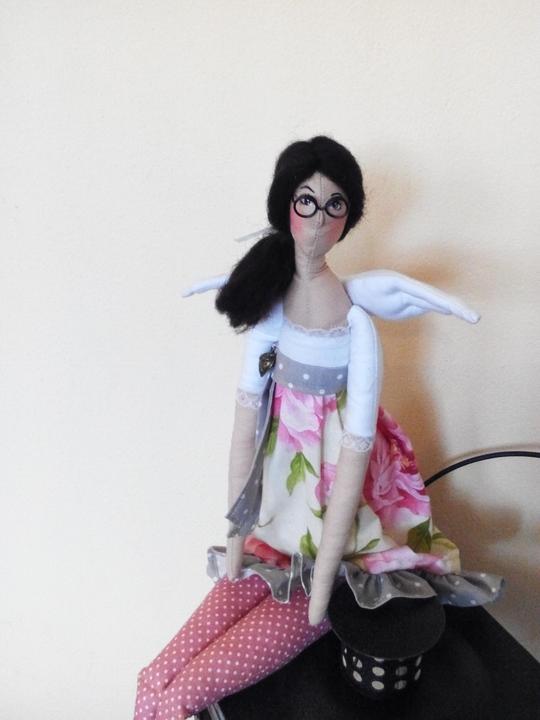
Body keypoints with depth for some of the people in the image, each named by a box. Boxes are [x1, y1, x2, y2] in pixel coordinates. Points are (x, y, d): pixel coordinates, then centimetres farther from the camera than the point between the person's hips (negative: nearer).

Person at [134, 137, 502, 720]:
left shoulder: (357, 325, -19)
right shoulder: (270, 304, -4)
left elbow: (352, 465, -18)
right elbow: (246, 425, -3)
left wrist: (317, 594, -13)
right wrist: (236, 540, -1)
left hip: (333, 554, -4)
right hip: (271, 545, 4)